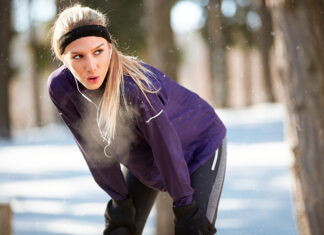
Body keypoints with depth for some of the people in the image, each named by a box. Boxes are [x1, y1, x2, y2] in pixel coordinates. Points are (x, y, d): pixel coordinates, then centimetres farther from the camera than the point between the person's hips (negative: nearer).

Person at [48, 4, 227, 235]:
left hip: (200, 144, -5)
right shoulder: (60, 88, -24)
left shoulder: (134, 87, -40)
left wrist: (184, 206, -19)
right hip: (142, 159, 5)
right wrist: (119, 200, -5)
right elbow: (95, 149, -11)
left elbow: (167, 148, -28)